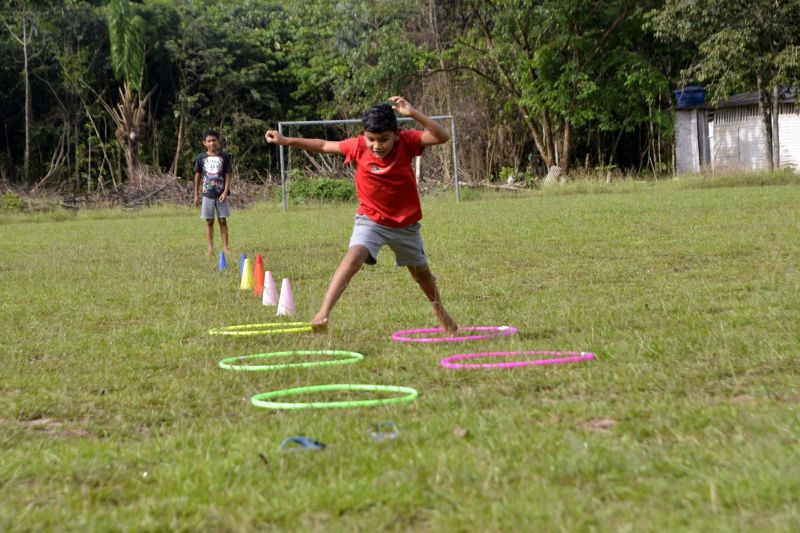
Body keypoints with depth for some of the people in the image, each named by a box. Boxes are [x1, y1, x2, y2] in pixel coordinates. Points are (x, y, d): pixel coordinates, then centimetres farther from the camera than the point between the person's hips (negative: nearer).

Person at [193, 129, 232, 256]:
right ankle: (210, 249, 6)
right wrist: (196, 194, 6)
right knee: (209, 221, 3)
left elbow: (227, 174, -1)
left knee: (223, 221, 3)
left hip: (221, 194, -1)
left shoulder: (224, 157, -1)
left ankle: (225, 247, 7)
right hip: (207, 194, 1)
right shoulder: (201, 158, 1)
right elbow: (197, 175, 7)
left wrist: (225, 191, -11)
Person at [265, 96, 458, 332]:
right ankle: (323, 313, -33)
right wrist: (286, 140, -9)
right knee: (354, 256, -29)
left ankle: (439, 311, 49)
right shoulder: (358, 146, -17)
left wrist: (414, 113, -45)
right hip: (371, 220, -1)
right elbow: (323, 146, -4)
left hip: (405, 223, 1)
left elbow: (442, 136, -33)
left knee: (420, 270, 21)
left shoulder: (407, 142, -20)